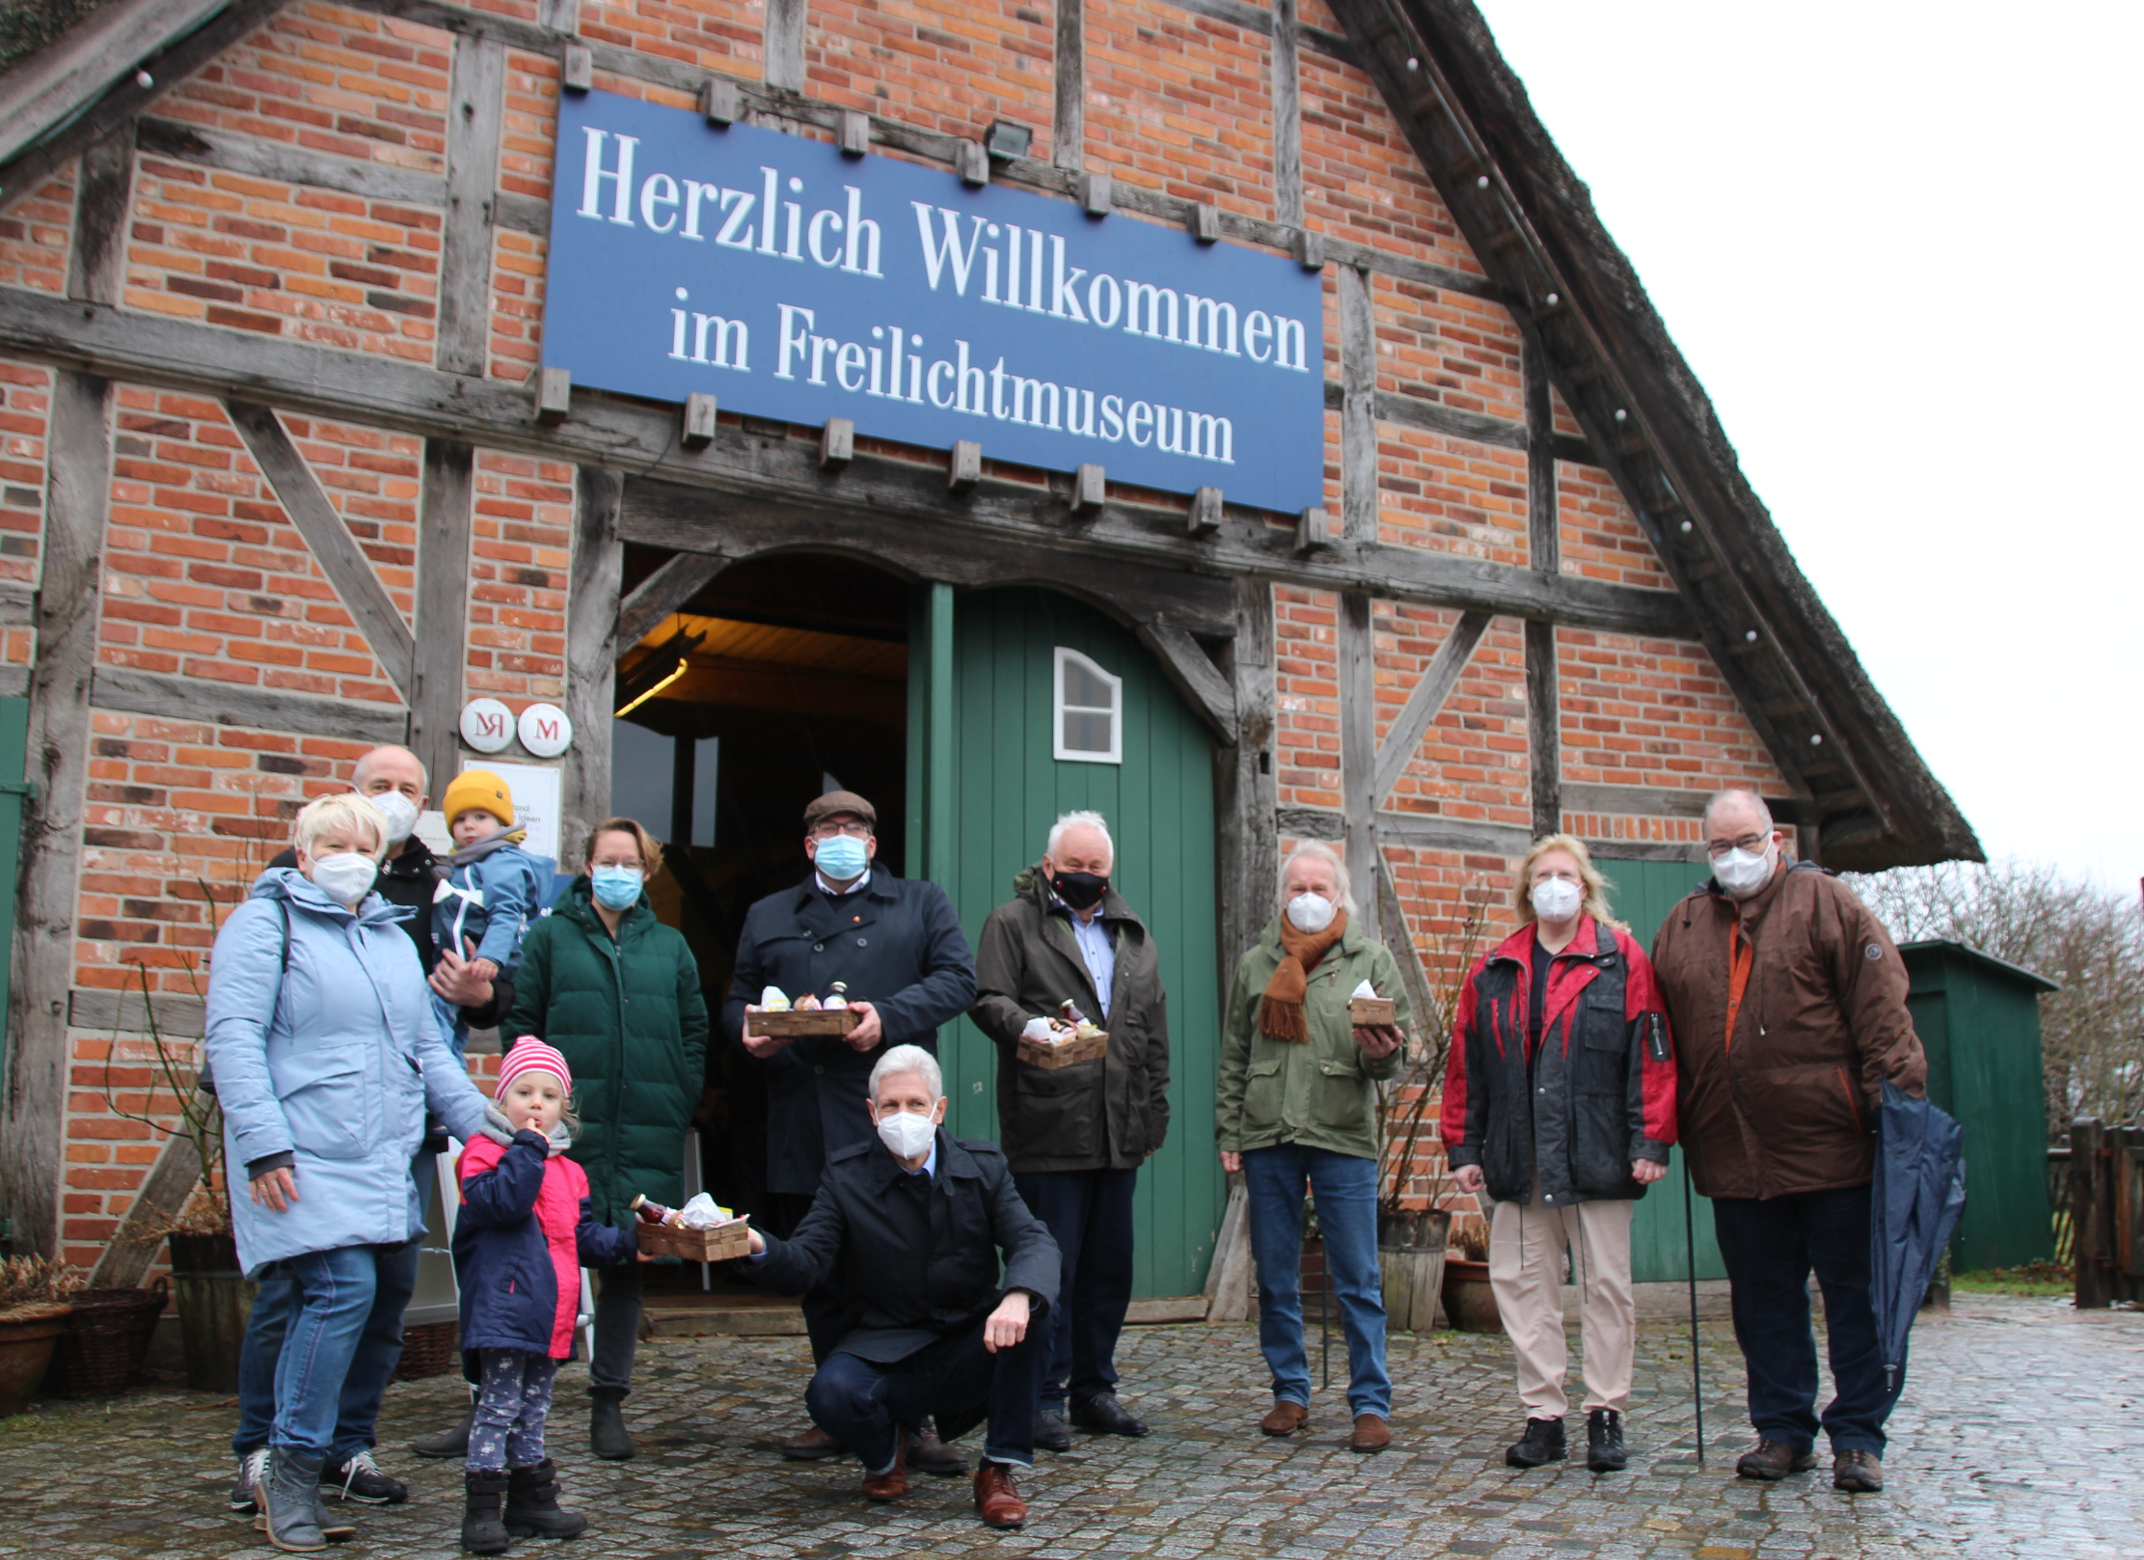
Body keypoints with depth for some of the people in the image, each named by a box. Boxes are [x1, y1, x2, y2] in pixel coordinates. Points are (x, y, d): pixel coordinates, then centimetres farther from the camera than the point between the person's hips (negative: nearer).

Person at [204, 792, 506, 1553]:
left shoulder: (393, 937, 21)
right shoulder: (266, 921, 0)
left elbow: (428, 1047, 23)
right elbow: (233, 1038, -9)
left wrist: (482, 1125, 14)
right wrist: (262, 1144, -17)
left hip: (386, 1162, 7)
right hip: (304, 1157, -7)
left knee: (382, 1306, 5)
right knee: (344, 1290, -18)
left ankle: (343, 1456, 19)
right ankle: (289, 1473, -6)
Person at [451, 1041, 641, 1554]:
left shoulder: (568, 1171, 17)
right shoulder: (485, 1154, -6)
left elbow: (584, 1234, 18)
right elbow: (502, 1204, -24)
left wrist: (626, 1244, 3)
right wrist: (527, 1147, -20)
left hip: (551, 1313, 8)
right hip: (505, 1304, -7)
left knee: (534, 1406, 16)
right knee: (500, 1404, -7)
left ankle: (531, 1502, 24)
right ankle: (482, 1508, 0)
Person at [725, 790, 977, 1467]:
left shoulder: (921, 903, 13)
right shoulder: (769, 916, 22)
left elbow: (957, 978, 1)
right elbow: (738, 1000, 19)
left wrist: (889, 1017, -15)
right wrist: (751, 1033, -4)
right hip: (802, 1125, 3)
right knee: (820, 1276, 7)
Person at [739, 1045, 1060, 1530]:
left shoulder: (983, 1167, 0)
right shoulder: (845, 1176, -1)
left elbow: (1035, 1243, -13)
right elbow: (803, 1265, -12)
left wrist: (1018, 1298, -37)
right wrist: (759, 1247, -36)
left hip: (971, 1357, 1)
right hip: (883, 1356, -1)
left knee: (1027, 1307, -28)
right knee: (831, 1393, -32)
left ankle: (998, 1471, -12)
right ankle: (887, 1449, 7)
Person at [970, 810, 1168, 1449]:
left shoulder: (1133, 934, 19)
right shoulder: (1013, 922, 4)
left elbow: (1155, 1030, 19)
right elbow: (988, 999, -6)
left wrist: (1154, 1113, 13)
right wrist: (1029, 1029, -26)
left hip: (1119, 1132, 5)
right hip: (1047, 1128, -5)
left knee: (1109, 1268, 10)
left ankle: (1093, 1389, 21)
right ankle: (1043, 1397, 6)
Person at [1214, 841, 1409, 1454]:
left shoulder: (1371, 959, 6)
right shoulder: (1255, 962, 12)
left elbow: (1393, 1052, 4)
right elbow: (1234, 1057, 14)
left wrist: (1381, 1052, -19)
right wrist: (1228, 1132, 7)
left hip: (1343, 1135, -2)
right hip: (1267, 1137, 2)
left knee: (1357, 1281, -1)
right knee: (1275, 1278, 8)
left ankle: (1371, 1404, 7)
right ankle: (1290, 1393, 20)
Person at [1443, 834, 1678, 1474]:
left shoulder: (1622, 959, 1)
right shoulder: (1492, 972, 10)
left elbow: (1651, 1052, -3)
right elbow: (1464, 1064, 10)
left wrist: (1651, 1140, -10)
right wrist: (1463, 1147, 6)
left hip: (1597, 1156, -3)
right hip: (1519, 1159, 3)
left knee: (1605, 1284, 4)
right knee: (1523, 1284, 5)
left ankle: (1606, 1416, 15)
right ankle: (1543, 1415, 15)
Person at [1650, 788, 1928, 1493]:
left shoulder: (1824, 902, 2)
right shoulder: (1682, 925, 13)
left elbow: (1880, 1002, -5)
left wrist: (1897, 1095, -13)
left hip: (1829, 1143, -4)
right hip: (1733, 1150, 4)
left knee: (1854, 1291, 3)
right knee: (1763, 1297, 11)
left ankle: (1858, 1436, 13)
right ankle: (1783, 1429, 22)